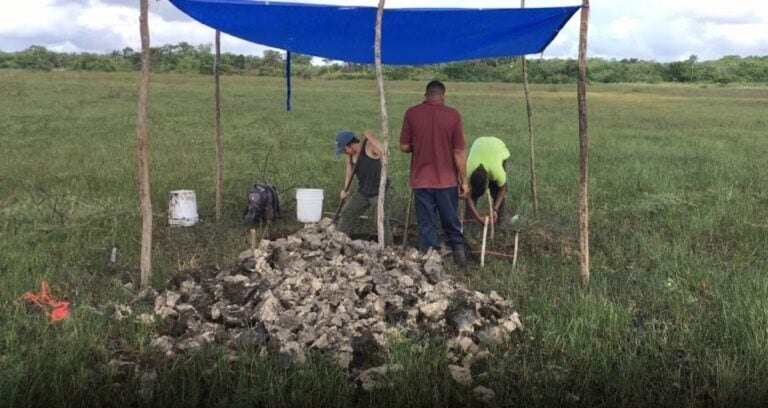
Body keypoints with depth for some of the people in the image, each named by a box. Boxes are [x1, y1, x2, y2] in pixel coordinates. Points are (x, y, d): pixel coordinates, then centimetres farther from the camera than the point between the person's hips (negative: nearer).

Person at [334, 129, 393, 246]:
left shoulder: (369, 146, -21)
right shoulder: (348, 156, -1)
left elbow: (385, 152, -40)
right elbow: (349, 172, 10)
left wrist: (371, 138, -37)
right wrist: (345, 190, -3)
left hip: (380, 192, -7)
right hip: (362, 193, 7)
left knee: (382, 220, -16)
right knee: (346, 215, 12)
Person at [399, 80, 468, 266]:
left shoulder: (412, 113, -5)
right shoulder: (453, 115, -7)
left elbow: (404, 146, -1)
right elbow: (458, 152, -7)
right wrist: (464, 181, 1)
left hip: (421, 179, 0)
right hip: (447, 179, 0)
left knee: (426, 223, 9)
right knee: (451, 220, 18)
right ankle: (458, 247, 21)